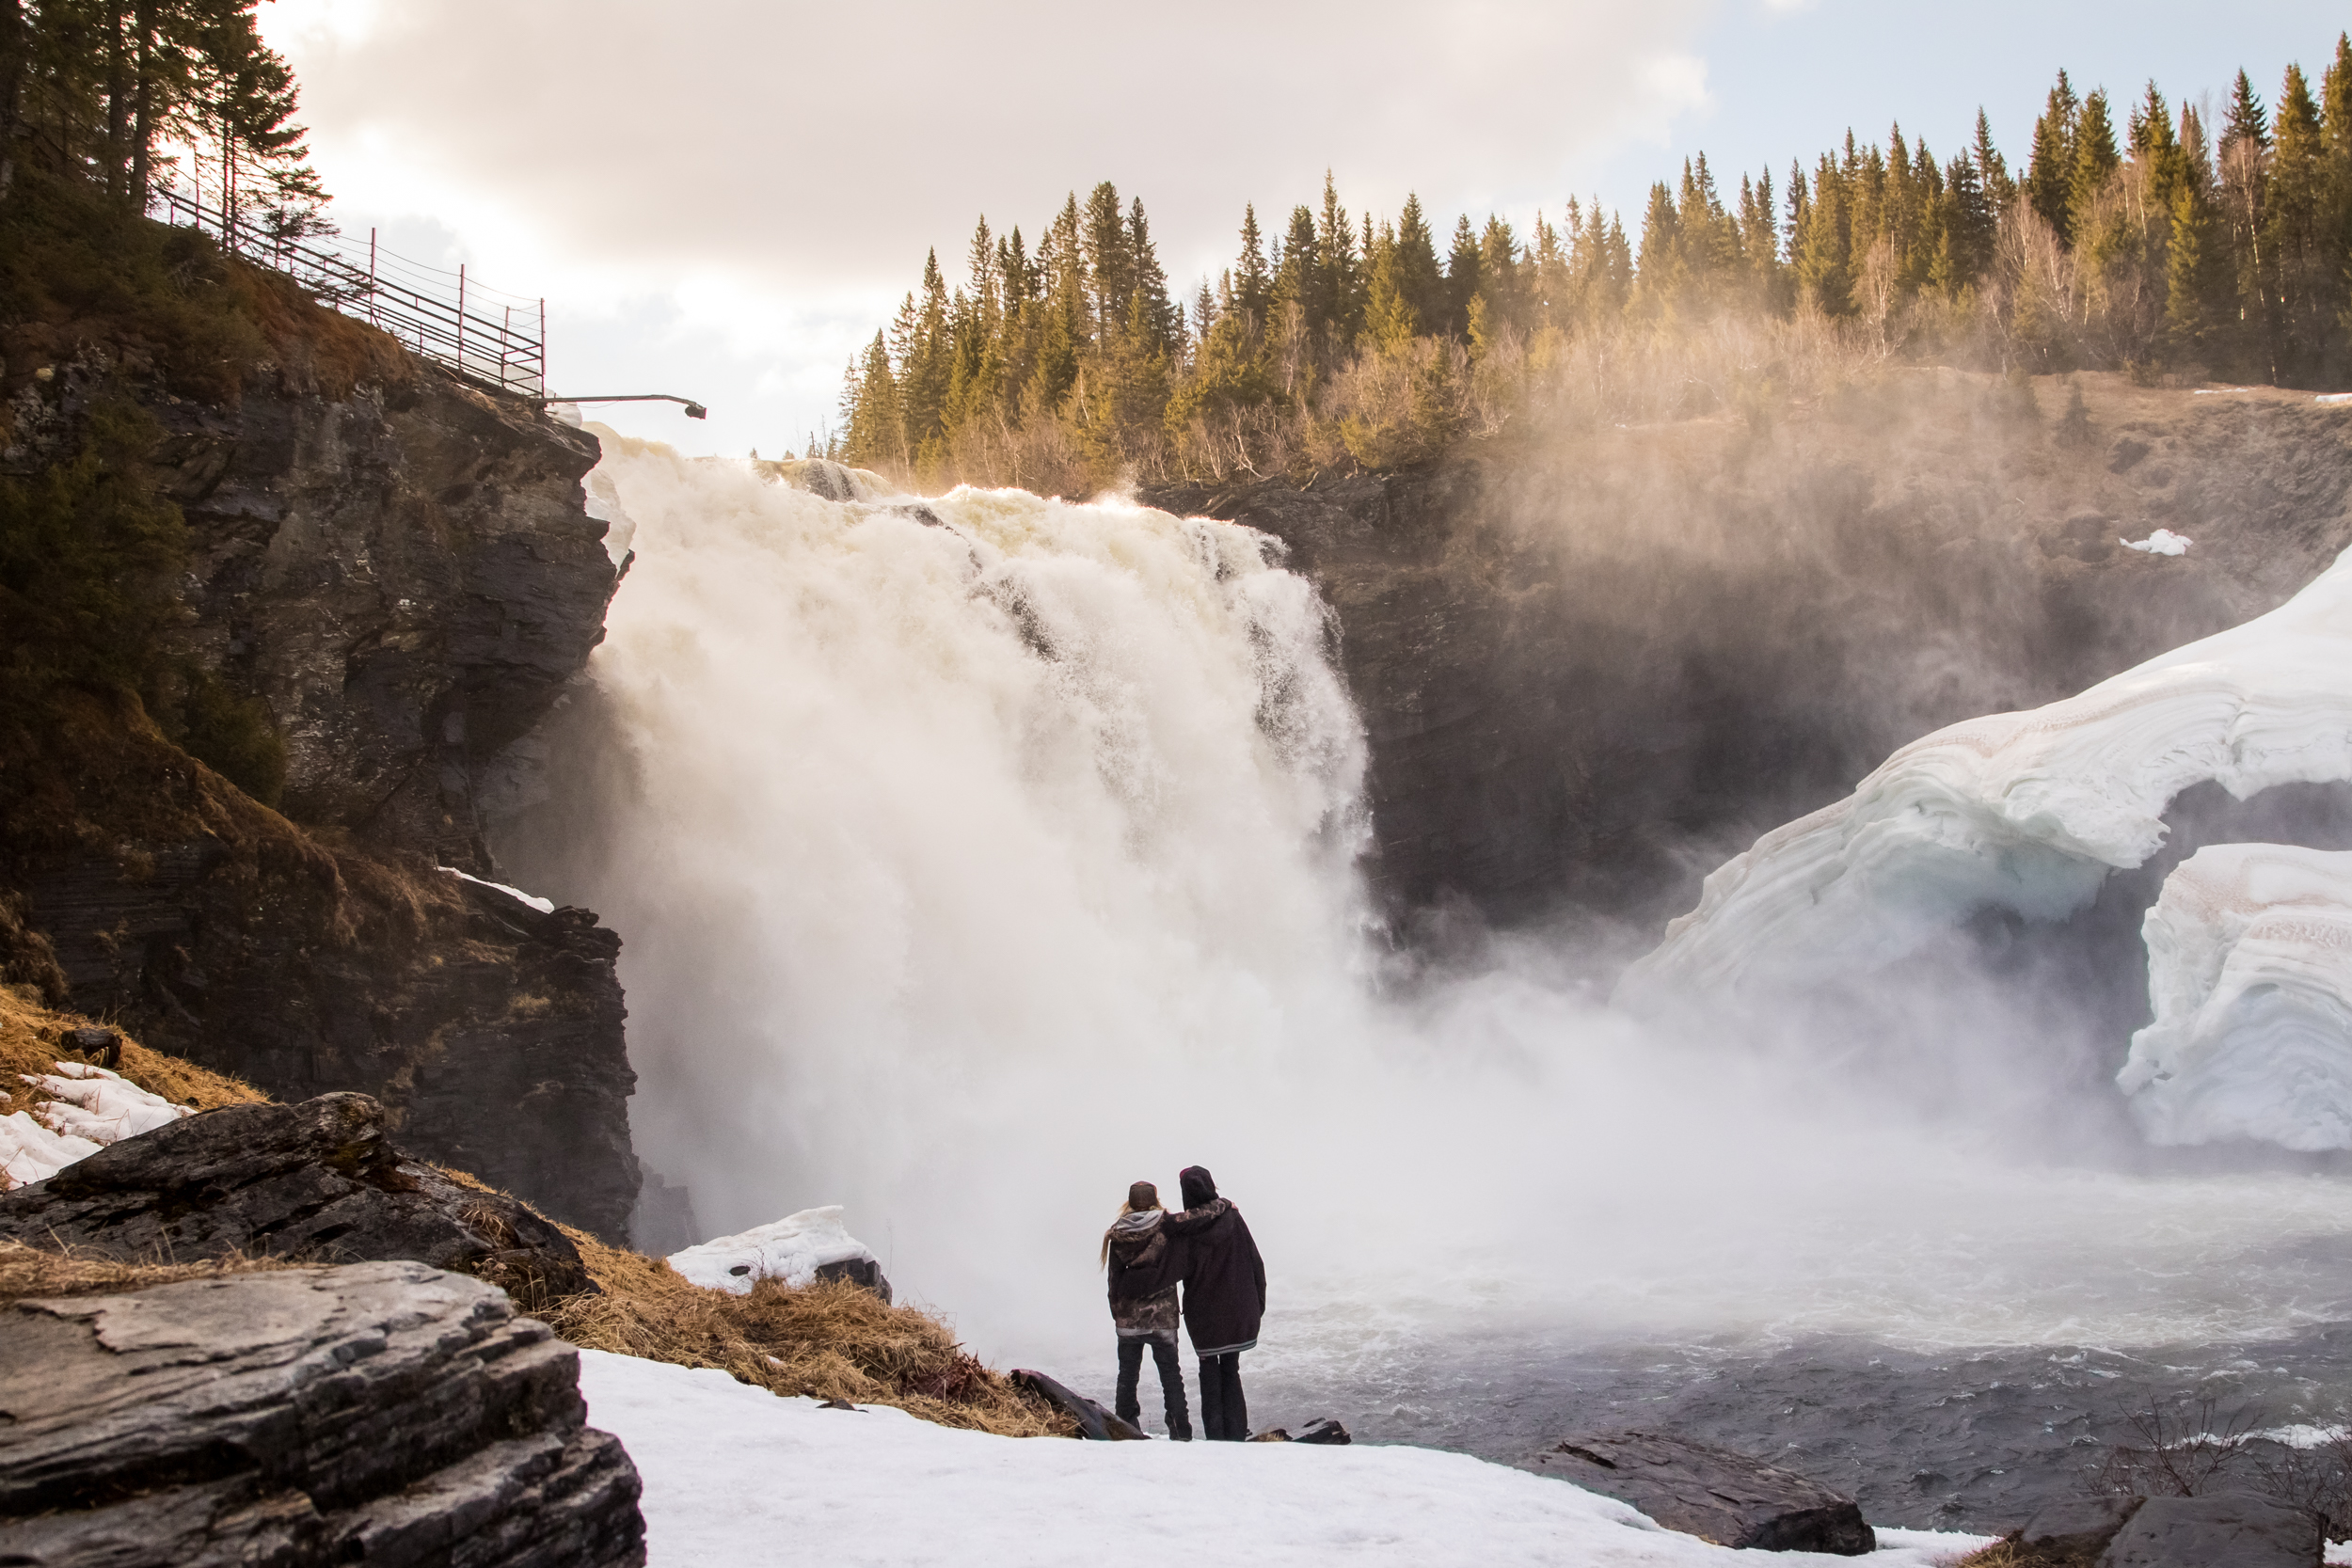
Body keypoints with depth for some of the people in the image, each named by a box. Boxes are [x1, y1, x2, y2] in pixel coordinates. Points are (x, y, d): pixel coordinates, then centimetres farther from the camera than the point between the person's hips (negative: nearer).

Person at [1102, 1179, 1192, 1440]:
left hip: (1127, 1318, 2)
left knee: (1127, 1376, 13)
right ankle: (1180, 1433, 4)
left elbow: (1114, 1279, 3)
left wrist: (1117, 1313, 13)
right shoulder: (1167, 1229, -9)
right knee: (1171, 1376, 7)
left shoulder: (1118, 1235, -1)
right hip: (1162, 1318, -2)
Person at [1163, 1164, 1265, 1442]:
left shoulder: (1181, 1228, -14)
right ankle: (1236, 1433, 13)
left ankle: (1215, 1435, 7)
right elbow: (1255, 1261, -3)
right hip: (1236, 1311, 2)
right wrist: (1258, 1303, 6)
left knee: (1210, 1372, 11)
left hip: (1202, 1313, -2)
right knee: (1231, 1370, 15)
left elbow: (1180, 1271, -12)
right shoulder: (1232, 1217, -8)